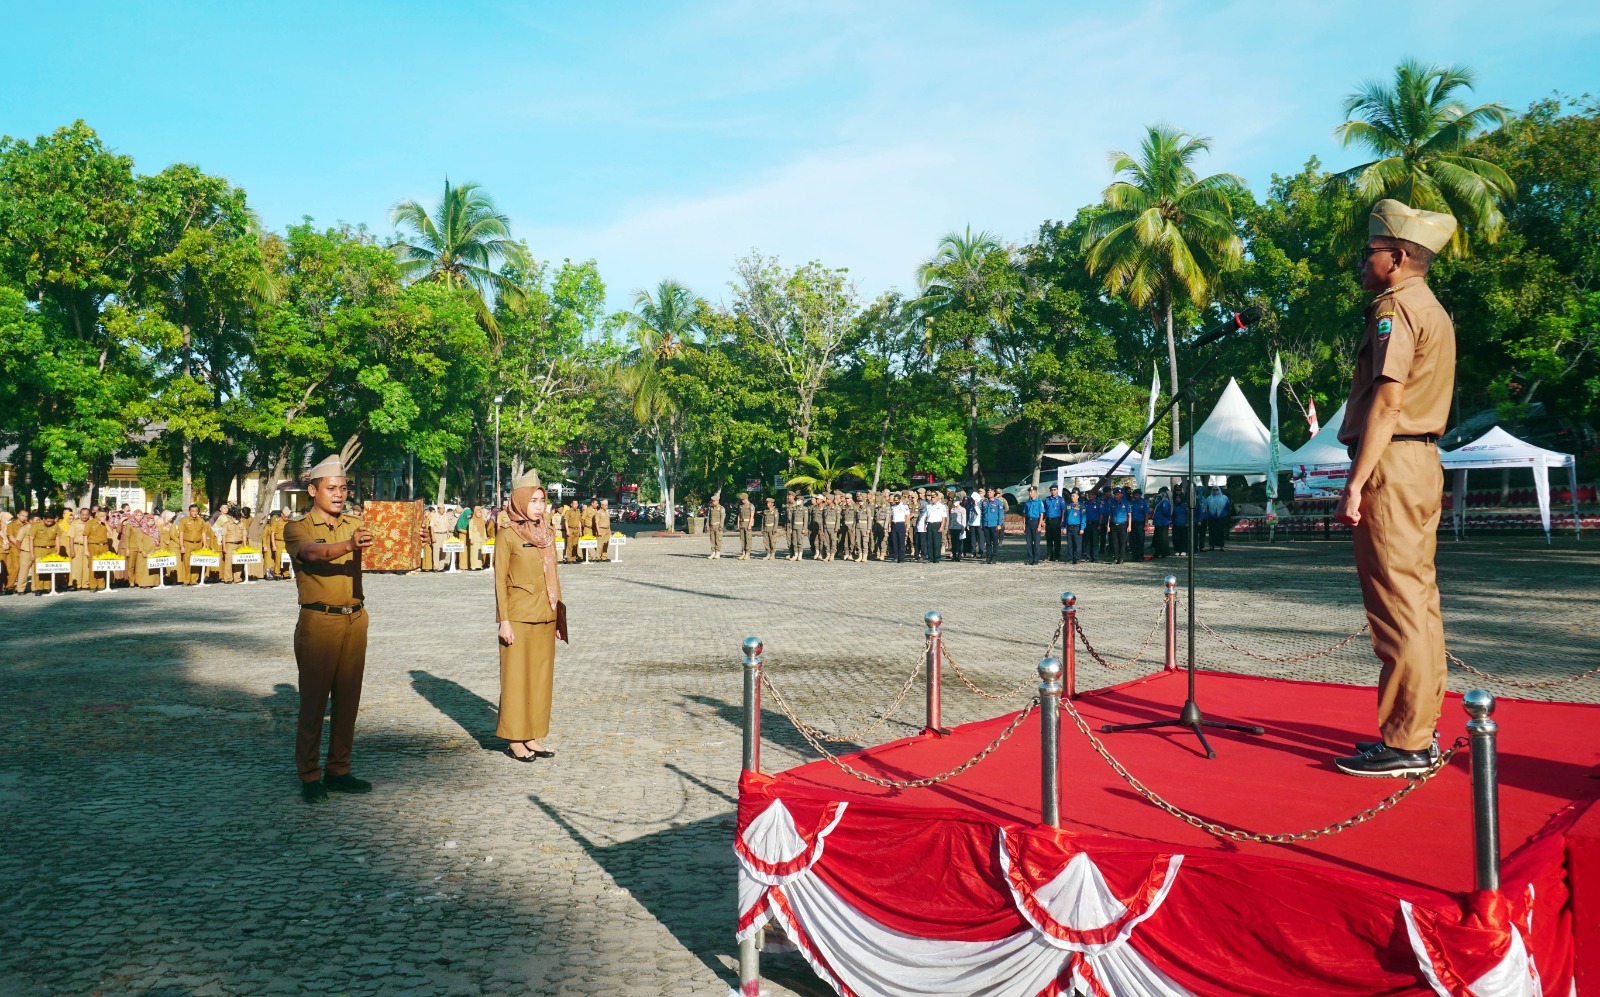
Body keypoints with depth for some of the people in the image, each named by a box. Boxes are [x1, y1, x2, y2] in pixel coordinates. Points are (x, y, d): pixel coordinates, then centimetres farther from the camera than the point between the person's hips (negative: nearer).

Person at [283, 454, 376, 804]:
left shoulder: (354, 525, 13)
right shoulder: (297, 528, -2)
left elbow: (366, 543, -5)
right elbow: (313, 552, -22)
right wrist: (348, 545, -41)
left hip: (355, 620, 4)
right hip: (318, 621, -4)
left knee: (348, 698, 8)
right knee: (314, 699, 0)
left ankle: (338, 771, 19)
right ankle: (309, 777, 10)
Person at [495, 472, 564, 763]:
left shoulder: (547, 534, 11)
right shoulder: (508, 536, -7)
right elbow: (500, 580, -8)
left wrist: (558, 616, 11)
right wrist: (503, 620, -13)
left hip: (545, 617, 6)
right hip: (518, 617, -6)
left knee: (541, 676, 9)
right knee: (516, 677, 1)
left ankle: (532, 736, 19)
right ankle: (514, 739, 10)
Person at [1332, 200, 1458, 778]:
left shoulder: (1396, 306, -10)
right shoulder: (1434, 311, 21)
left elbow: (1388, 401, -19)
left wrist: (1355, 483, -21)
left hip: (1392, 462, -10)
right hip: (1424, 461, 10)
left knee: (1396, 605, -8)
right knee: (1420, 600, 11)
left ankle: (1404, 744, -5)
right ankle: (1422, 729, 18)